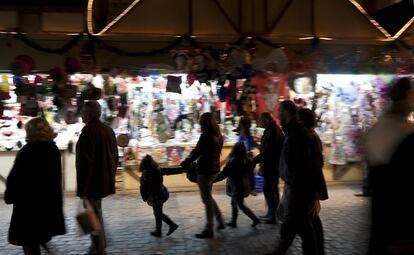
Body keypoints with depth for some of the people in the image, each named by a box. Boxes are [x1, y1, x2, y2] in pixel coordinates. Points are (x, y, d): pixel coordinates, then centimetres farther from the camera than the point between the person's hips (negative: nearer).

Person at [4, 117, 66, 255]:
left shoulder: (27, 150, -19)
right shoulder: (54, 149, 1)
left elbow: (15, 177, -16)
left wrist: (9, 196, -1)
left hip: (28, 203, -6)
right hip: (49, 201, 6)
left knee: (29, 243, 6)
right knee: (39, 237, 25)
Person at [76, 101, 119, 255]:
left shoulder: (88, 131, -18)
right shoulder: (108, 130, 8)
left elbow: (85, 161, -22)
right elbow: (114, 156, 14)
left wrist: (81, 187, -18)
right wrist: (110, 176, 22)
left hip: (92, 181, -9)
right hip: (104, 179, 9)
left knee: (94, 215, 2)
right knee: (96, 213, 23)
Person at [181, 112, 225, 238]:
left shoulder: (206, 135, -17)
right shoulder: (218, 135, 8)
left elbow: (197, 151, -16)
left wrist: (185, 163, -4)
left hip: (205, 170, -8)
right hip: (214, 169, 9)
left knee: (207, 199, 1)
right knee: (208, 196, 23)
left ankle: (209, 230, 10)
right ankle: (220, 221, 28)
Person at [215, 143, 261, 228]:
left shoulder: (232, 162, -20)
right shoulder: (247, 161, 0)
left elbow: (223, 174, -18)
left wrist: (213, 179, -10)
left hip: (236, 187, -8)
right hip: (245, 185, 8)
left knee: (241, 205, 2)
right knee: (234, 203, 19)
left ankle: (255, 219, 0)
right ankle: (233, 222, 25)